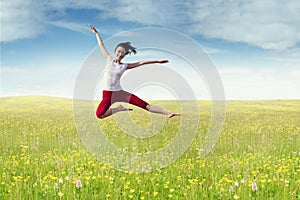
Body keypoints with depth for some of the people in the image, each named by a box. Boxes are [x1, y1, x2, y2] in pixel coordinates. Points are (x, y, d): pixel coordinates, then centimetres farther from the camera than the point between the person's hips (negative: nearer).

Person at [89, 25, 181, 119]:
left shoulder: (124, 66, 4)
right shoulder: (109, 60, 5)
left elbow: (141, 62, 3)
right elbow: (101, 45, 14)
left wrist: (158, 61, 1)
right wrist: (96, 33, 23)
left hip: (119, 93, 0)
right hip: (107, 94, 0)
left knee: (145, 105, -13)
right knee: (99, 115, -23)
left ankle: (168, 113, -16)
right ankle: (119, 109, 2)